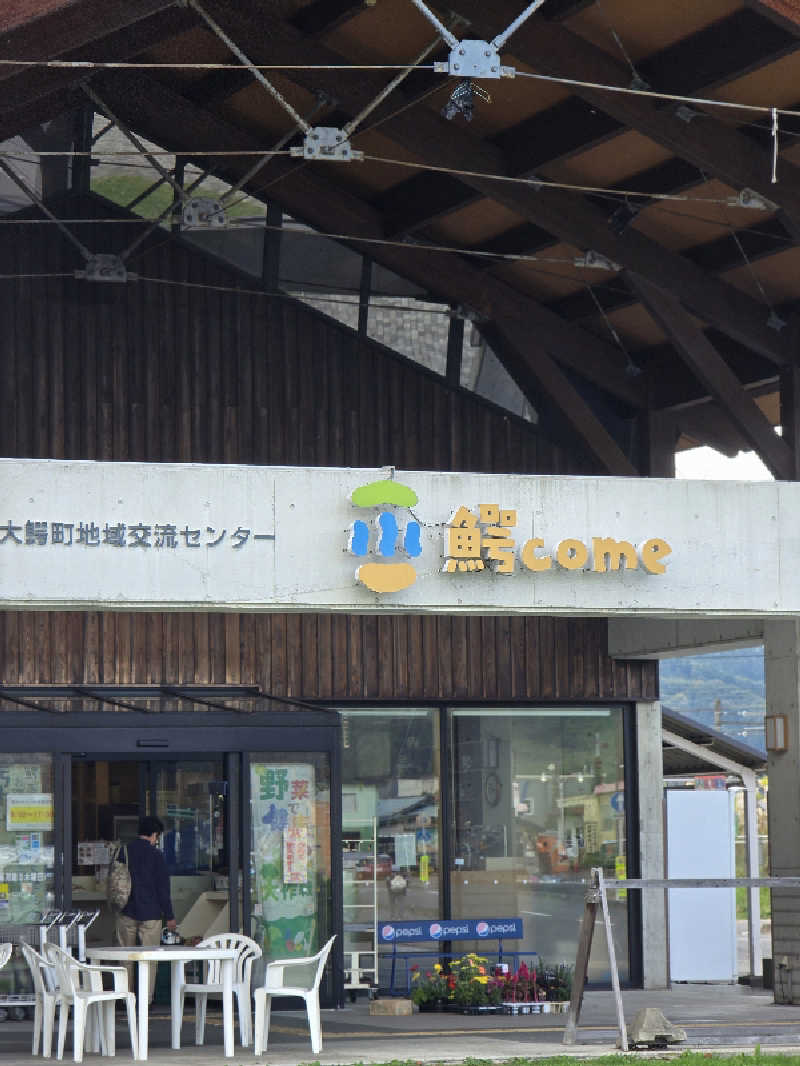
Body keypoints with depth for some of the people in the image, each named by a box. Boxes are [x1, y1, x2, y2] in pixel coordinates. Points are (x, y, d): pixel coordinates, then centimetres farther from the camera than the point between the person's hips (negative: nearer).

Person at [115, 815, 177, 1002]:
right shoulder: (156, 855, -8)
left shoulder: (123, 851, 3)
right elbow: (163, 887, -7)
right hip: (150, 913, -3)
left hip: (126, 913, 3)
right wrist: (169, 916, -1)